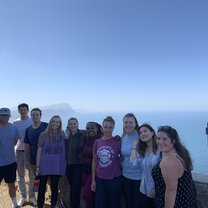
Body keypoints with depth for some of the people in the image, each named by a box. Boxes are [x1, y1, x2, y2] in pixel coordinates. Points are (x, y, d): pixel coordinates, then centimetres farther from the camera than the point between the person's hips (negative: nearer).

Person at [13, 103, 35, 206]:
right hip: (19, 150, 2)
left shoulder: (32, 122, -4)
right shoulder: (15, 123, 3)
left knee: (32, 174, 6)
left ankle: (32, 196, 20)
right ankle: (22, 197, 24)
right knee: (20, 175, 10)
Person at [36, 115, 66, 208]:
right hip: (44, 166, -1)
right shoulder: (43, 135, -4)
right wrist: (37, 166, -3)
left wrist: (65, 165, 1)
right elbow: (39, 151, -2)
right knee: (42, 188, 9)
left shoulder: (62, 134, 0)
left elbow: (65, 150, 6)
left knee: (54, 188, 12)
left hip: (57, 166, 1)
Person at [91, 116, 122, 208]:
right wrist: (93, 180, 7)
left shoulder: (118, 142, -8)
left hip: (114, 179, -2)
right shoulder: (97, 142, 1)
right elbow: (94, 162, 7)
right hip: (100, 179, 3)